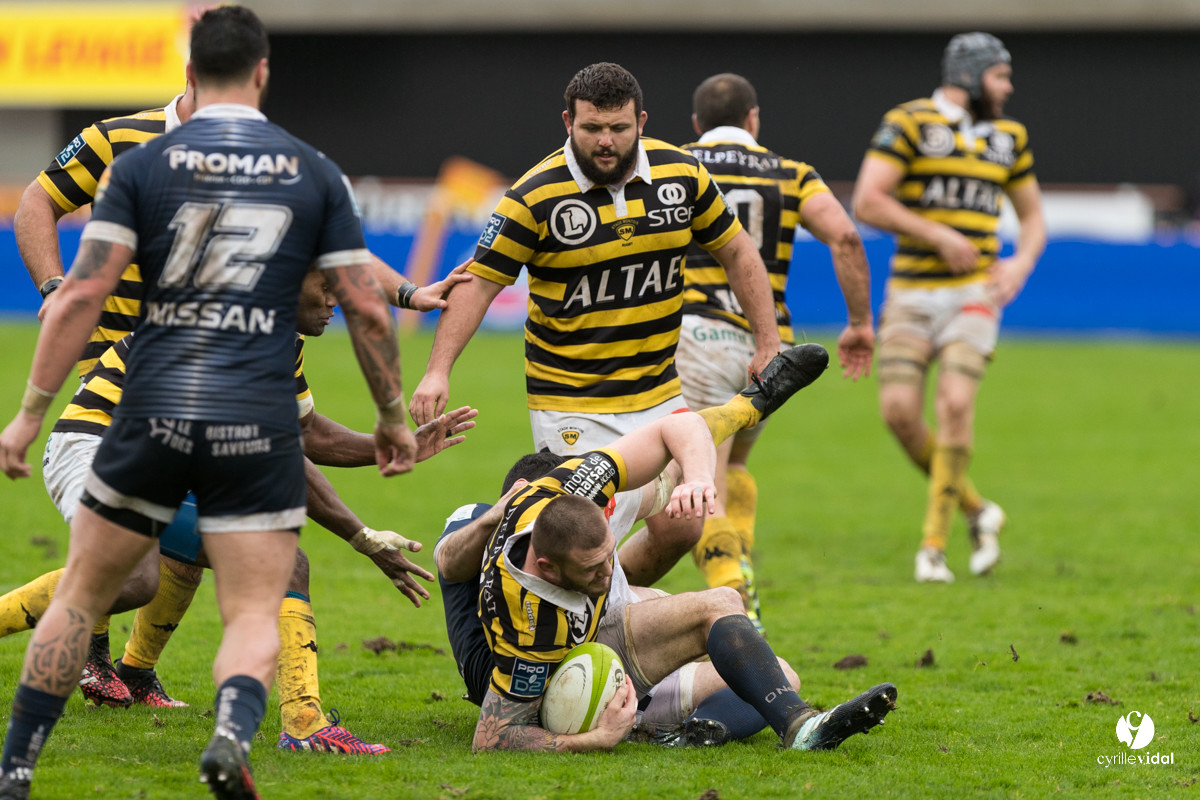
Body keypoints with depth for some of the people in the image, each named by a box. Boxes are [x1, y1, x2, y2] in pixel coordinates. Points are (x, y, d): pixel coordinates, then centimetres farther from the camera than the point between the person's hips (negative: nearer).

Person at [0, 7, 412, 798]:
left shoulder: (142, 166, 2)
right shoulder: (316, 173, 7)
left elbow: (83, 294, -4)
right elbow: (367, 307, 7)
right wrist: (393, 416, 19)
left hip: (153, 413, 0)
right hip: (260, 425, 0)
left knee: (80, 598, 15)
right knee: (255, 615, 5)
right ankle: (234, 733, -26)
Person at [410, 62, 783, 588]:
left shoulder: (682, 175, -3)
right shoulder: (536, 196, -15)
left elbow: (737, 252, 9)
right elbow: (479, 283, -10)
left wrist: (768, 342, 4)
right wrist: (438, 371, -20)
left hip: (657, 392, 4)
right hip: (569, 403, -4)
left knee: (681, 528, 3)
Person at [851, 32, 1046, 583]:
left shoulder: (1008, 137, 12)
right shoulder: (909, 123, -5)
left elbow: (1033, 216, 21)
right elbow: (867, 202, -13)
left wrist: (1021, 264, 1)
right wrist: (939, 235, -15)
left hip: (973, 293, 2)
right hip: (911, 294, -2)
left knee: (956, 404, -16)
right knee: (899, 411, -12)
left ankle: (934, 544, -9)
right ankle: (976, 511, 10)